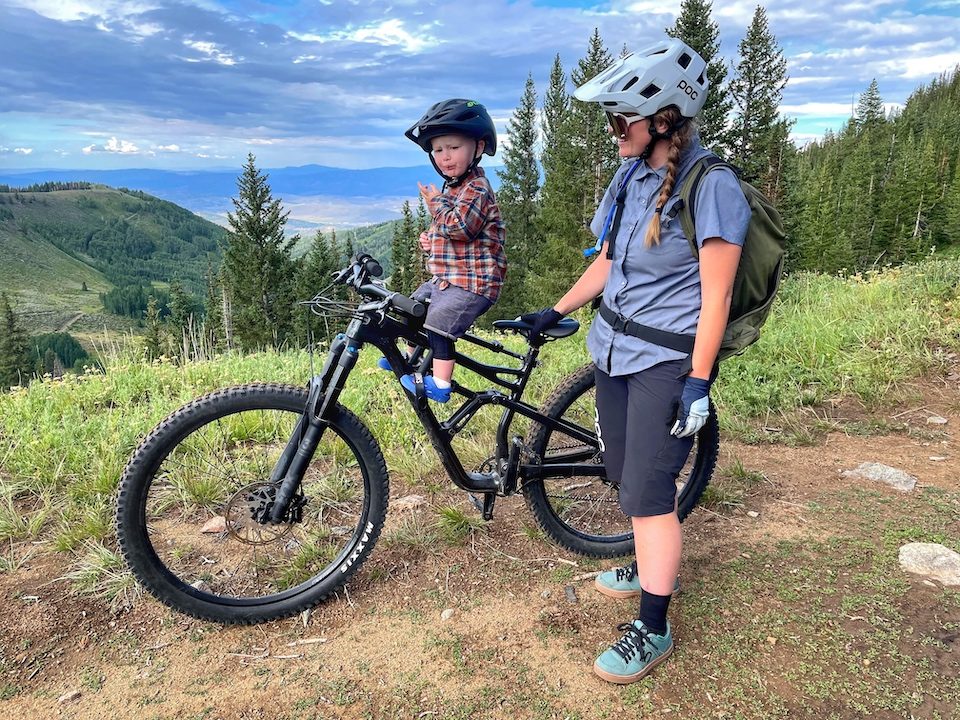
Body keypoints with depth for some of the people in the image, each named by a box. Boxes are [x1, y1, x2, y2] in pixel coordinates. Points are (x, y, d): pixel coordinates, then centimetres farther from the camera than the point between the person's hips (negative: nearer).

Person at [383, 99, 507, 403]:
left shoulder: (477, 188, -16)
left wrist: (436, 203, -14)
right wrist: (430, 238, 9)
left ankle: (440, 384, -15)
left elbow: (458, 226, -29)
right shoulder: (452, 187, 16)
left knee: (438, 320, -22)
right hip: (446, 277, 11)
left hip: (473, 282, -11)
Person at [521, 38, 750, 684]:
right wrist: (555, 313, 17)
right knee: (625, 475, 17)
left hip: (668, 361, -8)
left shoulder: (711, 185, -17)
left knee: (648, 492, -4)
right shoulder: (631, 177, 7)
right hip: (614, 347, 8)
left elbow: (716, 295, -17)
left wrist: (697, 382, -19)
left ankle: (653, 630, 12)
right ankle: (650, 568, 41)